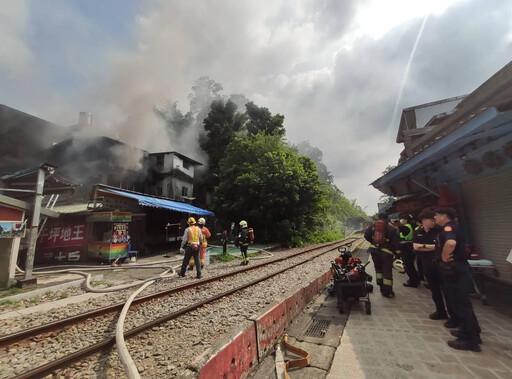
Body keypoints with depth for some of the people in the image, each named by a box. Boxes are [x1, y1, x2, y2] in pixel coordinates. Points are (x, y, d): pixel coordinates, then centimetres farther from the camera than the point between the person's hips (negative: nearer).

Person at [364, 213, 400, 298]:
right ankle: (387, 291, 3)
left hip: (374, 250, 3)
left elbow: (366, 236, 4)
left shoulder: (373, 226, 5)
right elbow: (395, 242, -7)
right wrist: (394, 251, 6)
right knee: (387, 271, 3)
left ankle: (381, 287, 21)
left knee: (378, 268, 19)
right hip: (386, 252, -3)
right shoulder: (391, 229, -4)